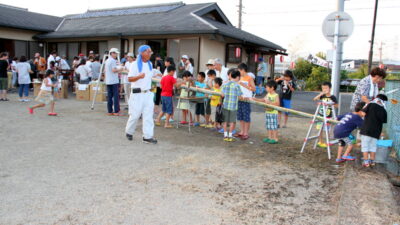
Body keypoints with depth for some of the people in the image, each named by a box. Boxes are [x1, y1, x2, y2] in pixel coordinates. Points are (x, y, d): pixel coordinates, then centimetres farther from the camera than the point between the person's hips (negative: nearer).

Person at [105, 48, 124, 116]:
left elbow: (105, 71, 22)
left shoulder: (107, 60, 17)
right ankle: (116, 111, -7)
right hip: (114, 81, -9)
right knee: (116, 96, -6)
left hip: (108, 81, 9)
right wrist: (119, 69, -5)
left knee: (109, 97, 7)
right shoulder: (113, 61, -11)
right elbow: (114, 70, -21)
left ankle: (110, 111, 9)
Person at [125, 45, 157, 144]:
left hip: (148, 93, 6)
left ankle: (148, 136, 2)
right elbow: (129, 79, -11)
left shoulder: (150, 64, 13)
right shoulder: (135, 64, -7)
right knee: (134, 115, 2)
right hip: (137, 94, -5)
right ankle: (129, 132, 26)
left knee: (148, 115, -1)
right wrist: (139, 76, -26)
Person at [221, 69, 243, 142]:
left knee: (225, 121, 13)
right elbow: (239, 97, -8)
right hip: (233, 106, -4)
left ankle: (225, 135, 19)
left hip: (225, 105, 4)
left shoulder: (225, 84, 1)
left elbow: (222, 95, 2)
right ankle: (230, 136, 13)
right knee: (232, 121, 9)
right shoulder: (237, 85, -10)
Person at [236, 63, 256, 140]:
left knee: (246, 117, -1)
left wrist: (244, 85, -20)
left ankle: (246, 133, 6)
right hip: (240, 99, 7)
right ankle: (242, 132, 22)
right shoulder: (240, 78, 13)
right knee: (240, 117, 11)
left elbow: (254, 89, -14)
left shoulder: (249, 78, -8)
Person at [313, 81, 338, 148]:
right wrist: (321, 94, -17)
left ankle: (327, 143, 18)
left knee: (327, 130, 4)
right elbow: (315, 99, -8)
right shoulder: (322, 96, 1)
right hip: (321, 115, 3)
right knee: (320, 129, 10)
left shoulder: (333, 97, -8)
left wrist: (329, 105, -18)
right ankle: (321, 142, 25)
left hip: (328, 116, -3)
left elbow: (336, 105, -4)